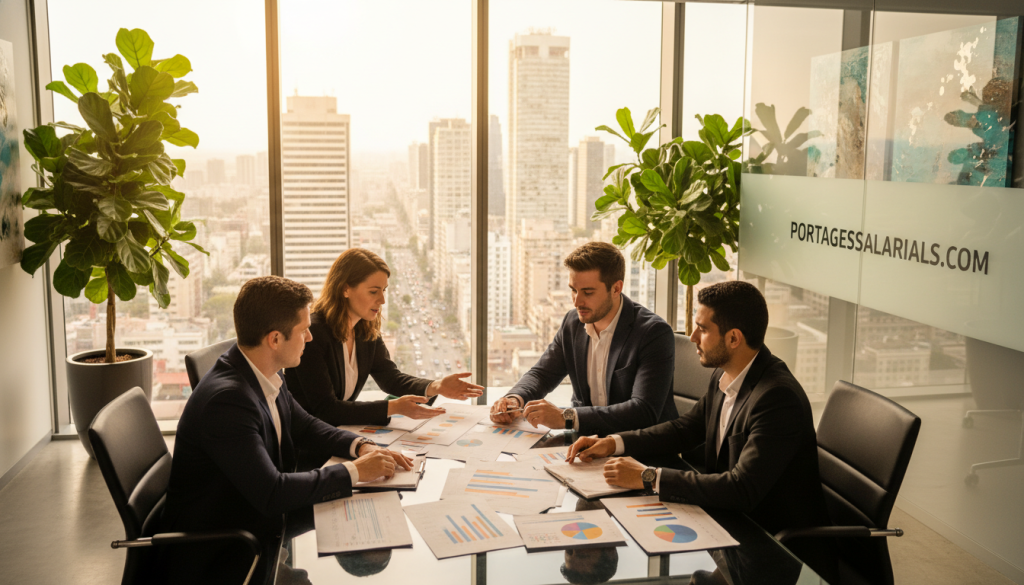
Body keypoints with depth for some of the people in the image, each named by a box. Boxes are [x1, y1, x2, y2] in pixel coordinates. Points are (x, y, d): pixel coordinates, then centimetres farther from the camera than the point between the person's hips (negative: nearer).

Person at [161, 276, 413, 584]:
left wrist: (361, 446, -3)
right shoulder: (226, 399, -29)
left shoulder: (265, 377, -1)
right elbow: (271, 493, -31)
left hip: (263, 522, 8)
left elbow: (304, 426, 15)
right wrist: (354, 471, -22)